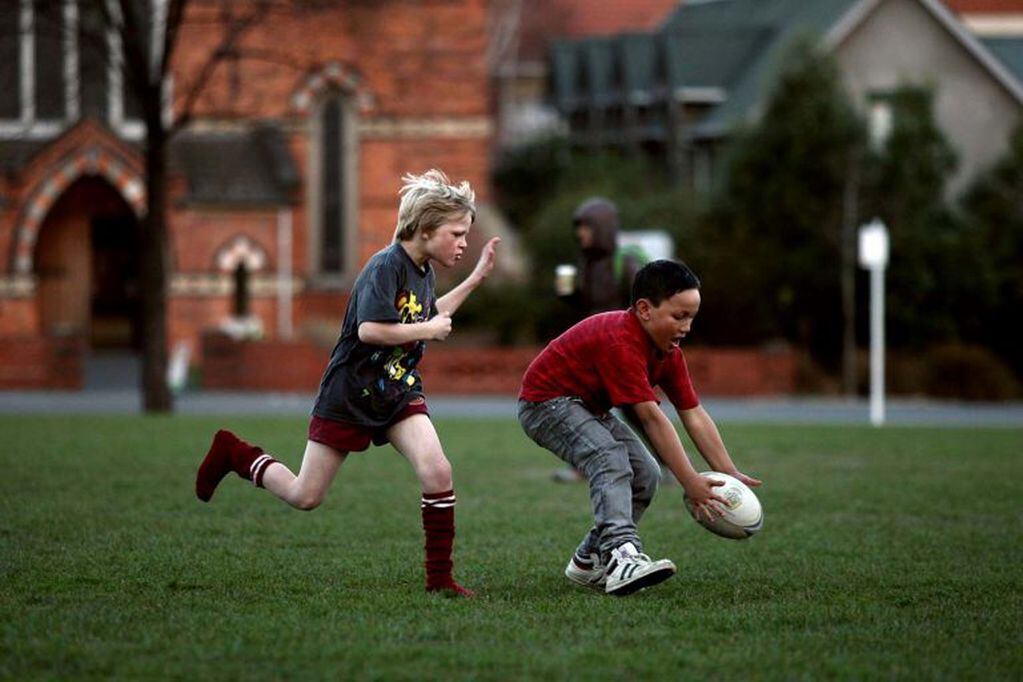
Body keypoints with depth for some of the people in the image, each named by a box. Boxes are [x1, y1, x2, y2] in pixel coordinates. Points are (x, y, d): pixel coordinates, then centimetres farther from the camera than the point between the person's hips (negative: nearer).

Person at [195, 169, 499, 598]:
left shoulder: (423, 271, 6)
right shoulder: (386, 267, -21)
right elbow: (370, 330, -33)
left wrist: (475, 279, 21)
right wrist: (428, 330, -20)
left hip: (398, 394, 7)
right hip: (348, 397, -7)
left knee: (437, 471, -18)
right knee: (305, 497, 4)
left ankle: (440, 578, -8)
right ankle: (234, 454, 30)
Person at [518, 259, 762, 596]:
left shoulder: (669, 351, -3)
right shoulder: (620, 341, -31)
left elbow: (695, 416, -2)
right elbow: (652, 419, -34)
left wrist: (730, 475, -8)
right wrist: (691, 483, -34)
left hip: (589, 407, 10)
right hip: (545, 401, -10)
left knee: (645, 474, 2)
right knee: (610, 460, -31)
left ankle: (588, 562, 11)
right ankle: (621, 554, -46)